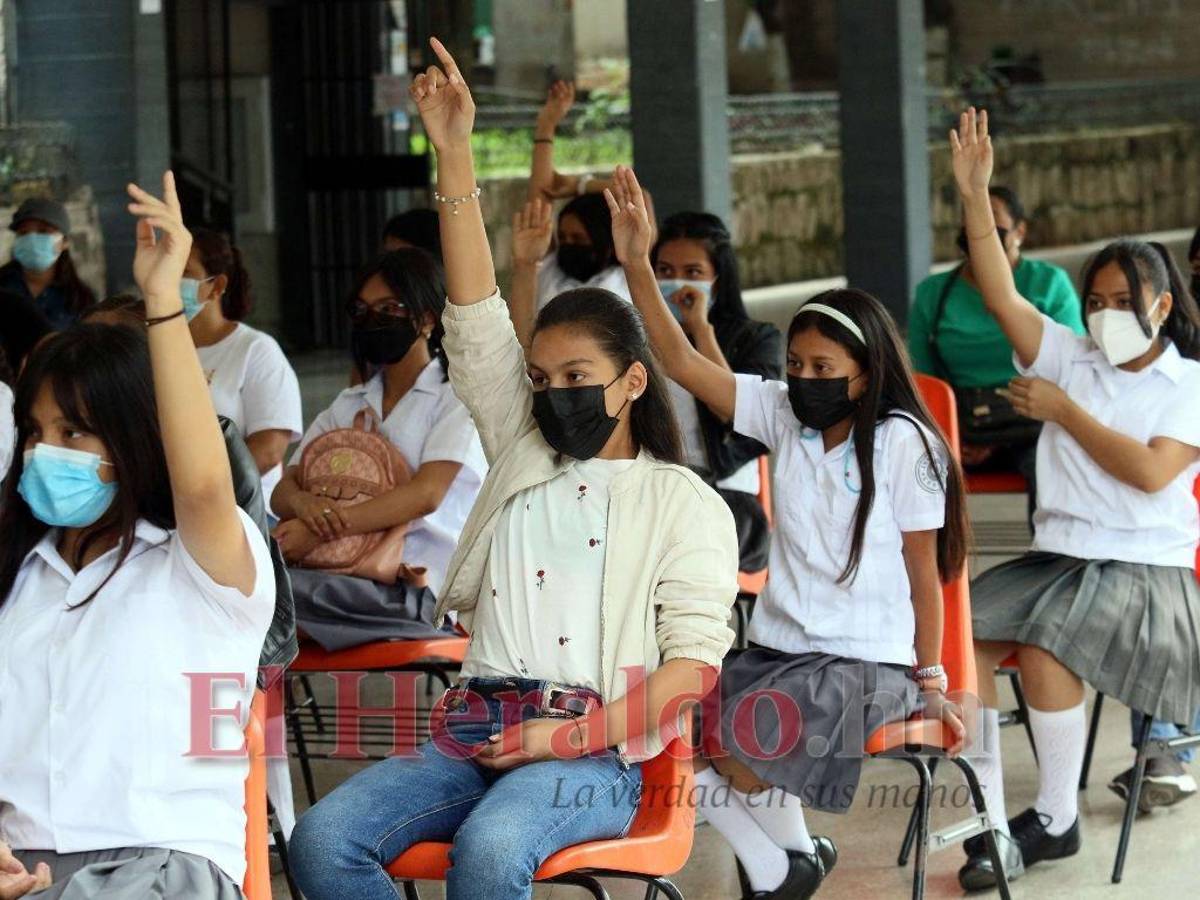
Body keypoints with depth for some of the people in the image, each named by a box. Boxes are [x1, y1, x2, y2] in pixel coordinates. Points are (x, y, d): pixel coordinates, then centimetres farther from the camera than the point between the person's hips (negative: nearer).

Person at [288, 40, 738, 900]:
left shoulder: (684, 503, 10)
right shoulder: (523, 456, 23)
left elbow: (696, 660, -1)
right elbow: (477, 321, 15)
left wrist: (575, 733, -14)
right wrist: (455, 156, 7)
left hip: (591, 752, -5)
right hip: (473, 732, 5)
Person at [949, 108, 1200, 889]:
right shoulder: (1070, 358, 13)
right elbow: (1002, 296, 0)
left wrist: (1064, 412, -5)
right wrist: (974, 195, -10)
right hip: (1058, 555, 4)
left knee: (1043, 648, -32)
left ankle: (1057, 819, -12)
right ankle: (990, 823, -18)